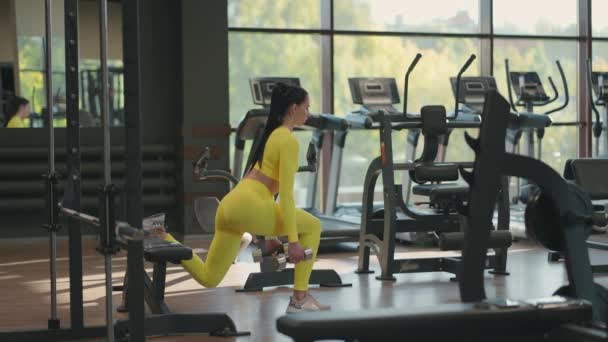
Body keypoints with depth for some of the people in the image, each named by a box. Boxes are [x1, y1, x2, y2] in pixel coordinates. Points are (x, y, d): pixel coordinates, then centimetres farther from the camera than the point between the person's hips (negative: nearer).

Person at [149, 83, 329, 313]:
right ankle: (300, 299, 3)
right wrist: (293, 240, -14)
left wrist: (271, 231, 33)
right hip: (247, 206, -9)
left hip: (232, 205, 10)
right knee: (312, 226, 4)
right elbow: (285, 194, -13)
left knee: (208, 278, 15)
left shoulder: (273, 134, 24)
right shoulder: (289, 140, -6)